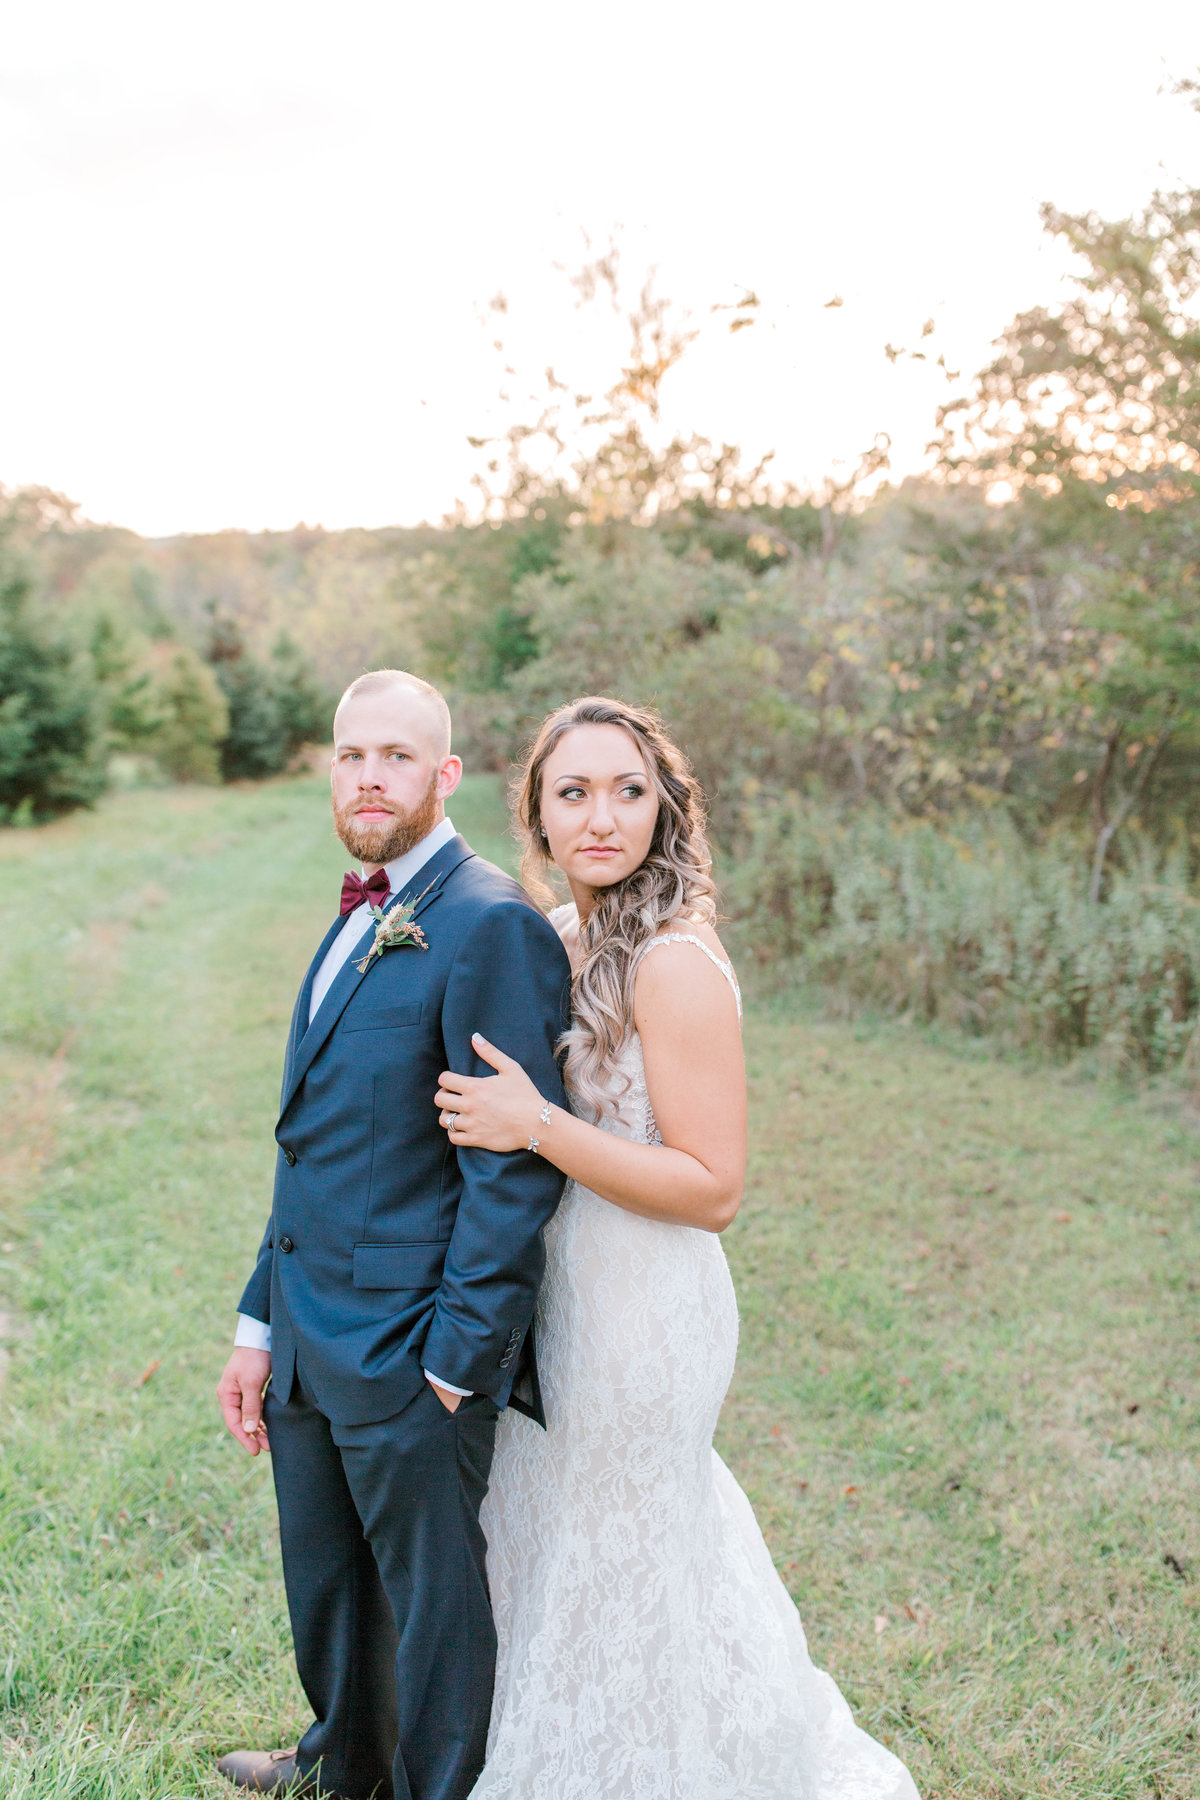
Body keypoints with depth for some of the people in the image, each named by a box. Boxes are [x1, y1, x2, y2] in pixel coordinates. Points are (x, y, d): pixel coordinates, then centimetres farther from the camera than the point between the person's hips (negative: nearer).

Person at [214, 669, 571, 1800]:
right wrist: (261, 1326, 15)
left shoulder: (491, 924, -17)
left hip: (408, 1356, -9)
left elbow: (514, 1167, -20)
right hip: (313, 1341, 9)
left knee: (431, 1597, 12)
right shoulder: (356, 922, 12)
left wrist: (457, 1363, -19)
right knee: (323, 1579, 26)